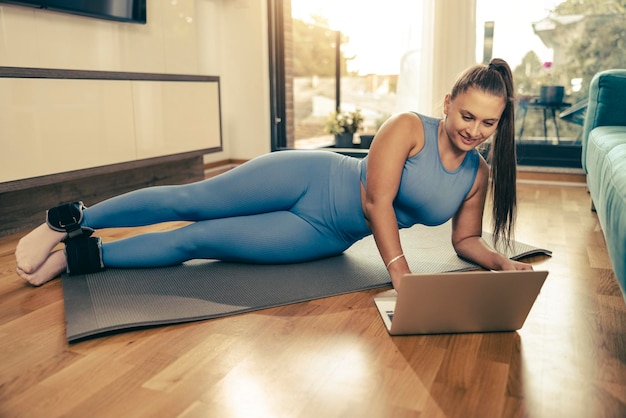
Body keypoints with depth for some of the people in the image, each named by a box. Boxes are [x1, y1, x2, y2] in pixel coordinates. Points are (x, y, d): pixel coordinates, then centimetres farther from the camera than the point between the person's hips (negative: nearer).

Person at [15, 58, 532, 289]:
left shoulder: (480, 175, 1)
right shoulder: (408, 127, -15)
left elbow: (465, 239, 10)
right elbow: (377, 200, -22)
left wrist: (499, 260, -10)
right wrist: (399, 271, -31)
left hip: (326, 235, 3)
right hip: (311, 178, -2)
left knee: (197, 239, -6)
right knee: (189, 201, -9)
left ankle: (76, 257, 5)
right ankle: (69, 220, 12)